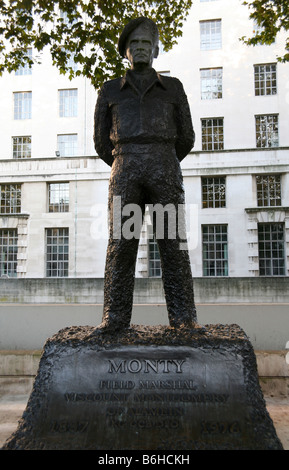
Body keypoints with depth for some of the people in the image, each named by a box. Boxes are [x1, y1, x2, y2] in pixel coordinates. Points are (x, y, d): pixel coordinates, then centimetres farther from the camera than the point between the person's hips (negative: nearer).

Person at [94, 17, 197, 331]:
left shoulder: (173, 88, 21)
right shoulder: (110, 91, 21)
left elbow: (185, 139, 19)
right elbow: (102, 142, 19)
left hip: (164, 169, 0)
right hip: (125, 170, 1)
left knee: (173, 243, -8)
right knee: (121, 244, -10)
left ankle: (184, 320, -6)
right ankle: (115, 319, -7)